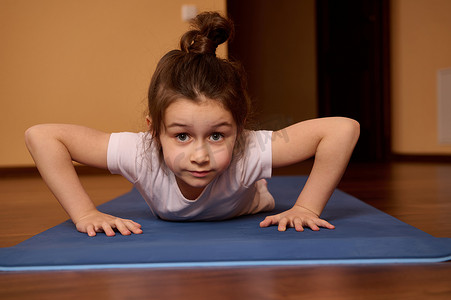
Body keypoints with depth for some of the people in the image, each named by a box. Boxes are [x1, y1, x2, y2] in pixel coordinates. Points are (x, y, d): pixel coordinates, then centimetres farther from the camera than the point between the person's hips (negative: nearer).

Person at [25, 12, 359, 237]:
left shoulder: (248, 153, -50)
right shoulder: (141, 153, -48)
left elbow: (345, 129, -48)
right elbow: (40, 136, -42)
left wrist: (306, 208, -44)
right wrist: (85, 214, -43)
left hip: (244, 217, -1)